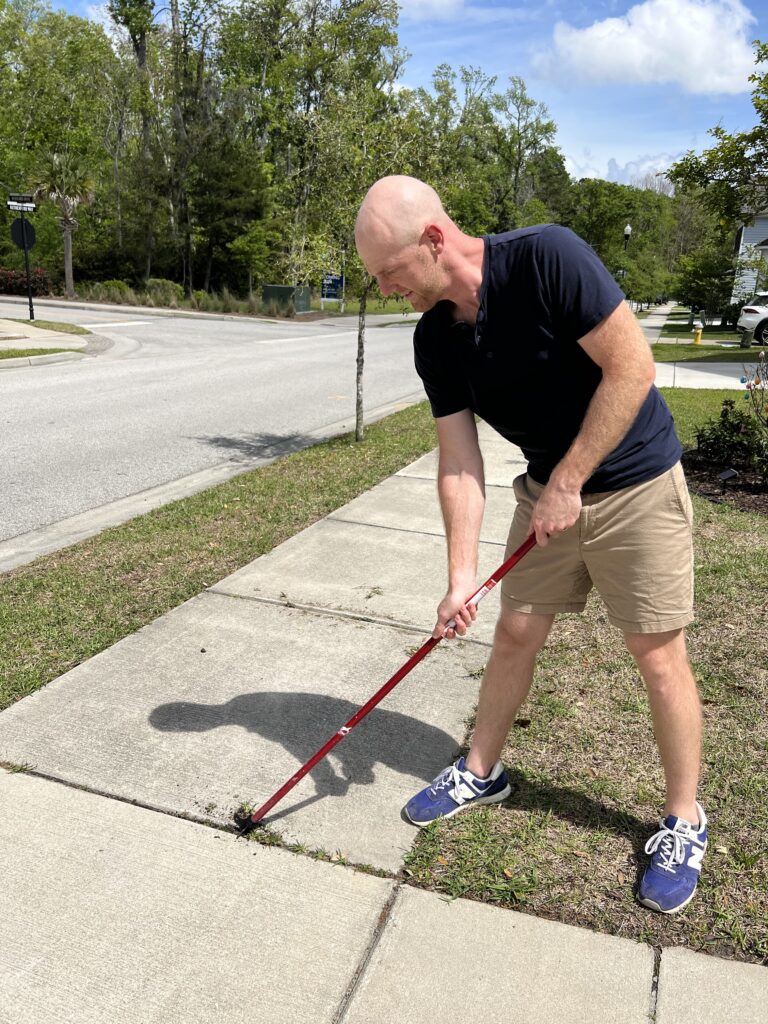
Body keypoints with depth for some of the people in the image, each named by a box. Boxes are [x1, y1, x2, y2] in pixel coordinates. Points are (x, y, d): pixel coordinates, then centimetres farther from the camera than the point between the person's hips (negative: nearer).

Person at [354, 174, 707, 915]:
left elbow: (631, 367, -24)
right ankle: (481, 772, 33)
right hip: (546, 491, 5)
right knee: (515, 634, 12)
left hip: (634, 486, -5)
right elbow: (459, 462, -6)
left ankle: (684, 821, 23)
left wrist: (567, 482, -21)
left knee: (657, 656, 2)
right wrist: (461, 574, -14)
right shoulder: (434, 340, -7)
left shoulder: (546, 258, -25)